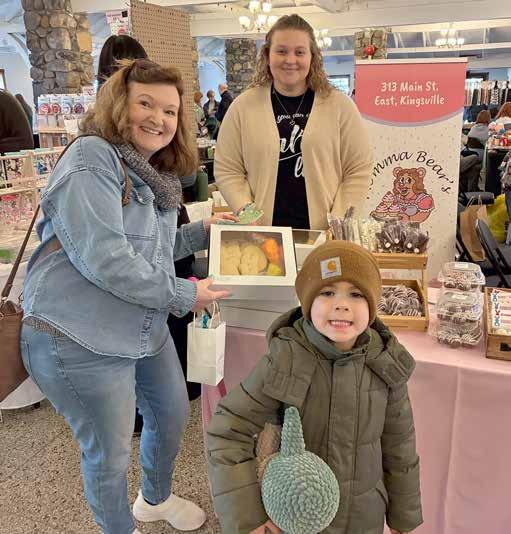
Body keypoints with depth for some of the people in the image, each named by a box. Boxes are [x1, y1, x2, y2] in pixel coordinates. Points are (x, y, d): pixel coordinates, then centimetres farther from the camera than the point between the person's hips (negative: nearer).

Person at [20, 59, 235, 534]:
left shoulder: (153, 175, 12)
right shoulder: (92, 157, -16)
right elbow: (102, 258, -27)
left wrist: (200, 231, 11)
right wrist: (182, 295, -19)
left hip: (145, 330, 10)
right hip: (79, 338, -9)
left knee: (172, 416, 24)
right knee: (109, 453, 8)